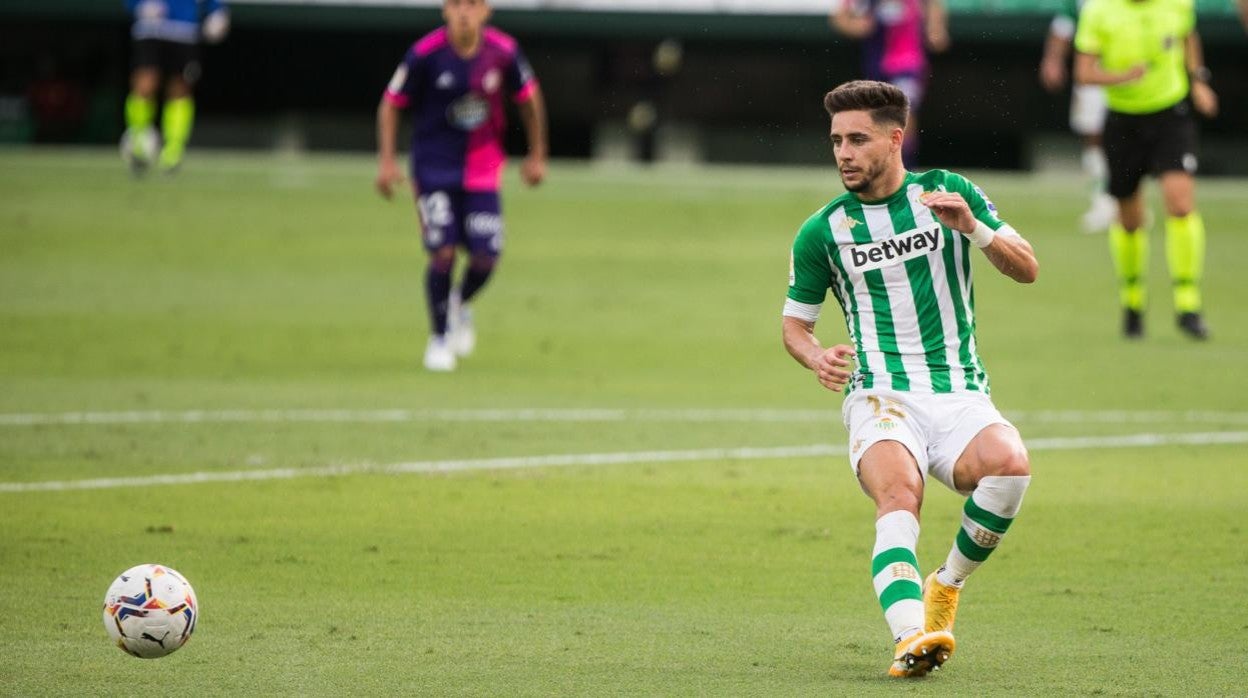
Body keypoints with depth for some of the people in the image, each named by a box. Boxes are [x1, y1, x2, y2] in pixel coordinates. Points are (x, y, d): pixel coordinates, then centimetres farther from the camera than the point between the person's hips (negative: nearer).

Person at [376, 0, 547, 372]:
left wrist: (537, 156, 14)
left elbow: (529, 97, 9)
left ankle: (460, 304, 28)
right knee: (442, 252, -11)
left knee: (486, 257, -7)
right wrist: (386, 160, -9)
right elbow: (391, 104, -3)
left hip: (483, 170, 2)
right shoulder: (425, 54, -14)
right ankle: (439, 338, 9)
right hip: (434, 169, -2)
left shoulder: (503, 51, -8)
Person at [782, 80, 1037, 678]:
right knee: (898, 493, -33)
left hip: (960, 396, 1)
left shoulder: (947, 192, 7)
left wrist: (973, 227, -15)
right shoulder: (822, 232, 7)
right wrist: (817, 358, -7)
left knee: (1009, 464, -31)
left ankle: (946, 586, -5)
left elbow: (1027, 269, 4)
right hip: (880, 397, -1)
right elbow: (794, 321, 17)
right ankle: (910, 633, -53)